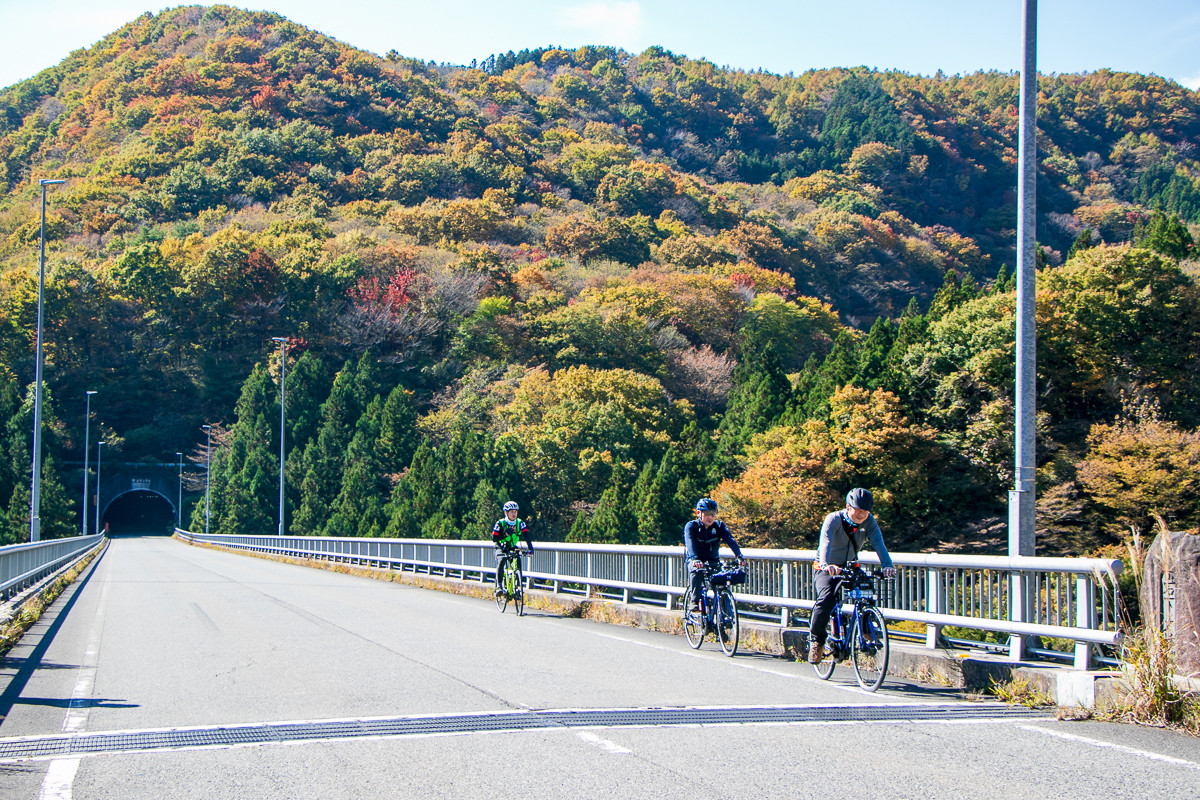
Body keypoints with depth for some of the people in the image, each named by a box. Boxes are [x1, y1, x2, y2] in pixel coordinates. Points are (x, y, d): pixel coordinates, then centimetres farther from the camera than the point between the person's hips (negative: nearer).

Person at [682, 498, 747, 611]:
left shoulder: (719, 526, -6)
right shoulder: (691, 526, -13)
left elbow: (730, 540, -21)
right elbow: (690, 542, -31)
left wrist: (739, 556, -38)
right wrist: (695, 559, -51)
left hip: (713, 560, 3)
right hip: (696, 560, -2)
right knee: (697, 572, -34)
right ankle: (694, 602, -28)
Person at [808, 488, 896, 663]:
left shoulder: (869, 521, -10)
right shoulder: (833, 519, -21)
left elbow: (878, 543, -24)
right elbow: (825, 543, -37)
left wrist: (887, 565, -43)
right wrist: (826, 565, -57)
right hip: (828, 569, -4)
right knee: (827, 599, -28)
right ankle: (816, 638, -9)